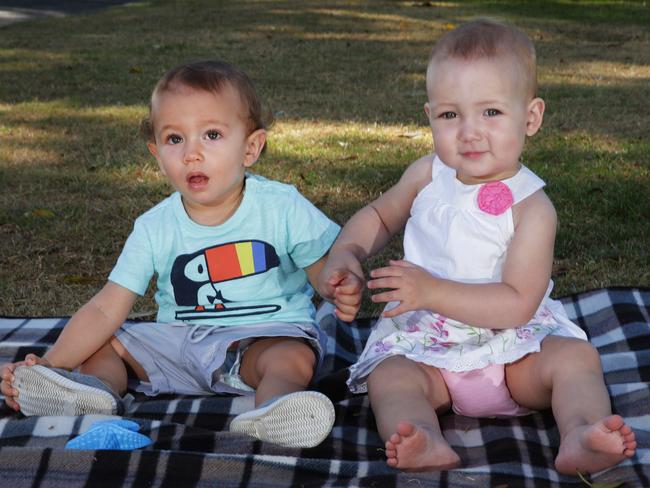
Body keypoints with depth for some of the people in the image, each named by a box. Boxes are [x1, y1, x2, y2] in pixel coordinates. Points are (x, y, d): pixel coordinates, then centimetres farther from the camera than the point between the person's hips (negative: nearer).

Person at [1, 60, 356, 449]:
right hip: (180, 341, 4)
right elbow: (106, 310, -6)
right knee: (101, 345, -7)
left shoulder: (282, 208, -9)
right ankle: (98, 388, -36)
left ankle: (268, 414, -60)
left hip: (267, 336, -3)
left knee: (294, 358, -33)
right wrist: (50, 365, -19)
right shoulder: (154, 229, -3)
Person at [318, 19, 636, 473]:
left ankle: (579, 438, -45)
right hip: (427, 343, 2)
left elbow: (518, 303, -22)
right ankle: (427, 445, -51)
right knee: (389, 376, -26)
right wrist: (345, 255, -1)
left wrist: (433, 291, -28)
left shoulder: (531, 208, -14)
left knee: (576, 356, -25)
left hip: (513, 348, -2)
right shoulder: (428, 175, 0)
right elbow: (379, 215, 19)